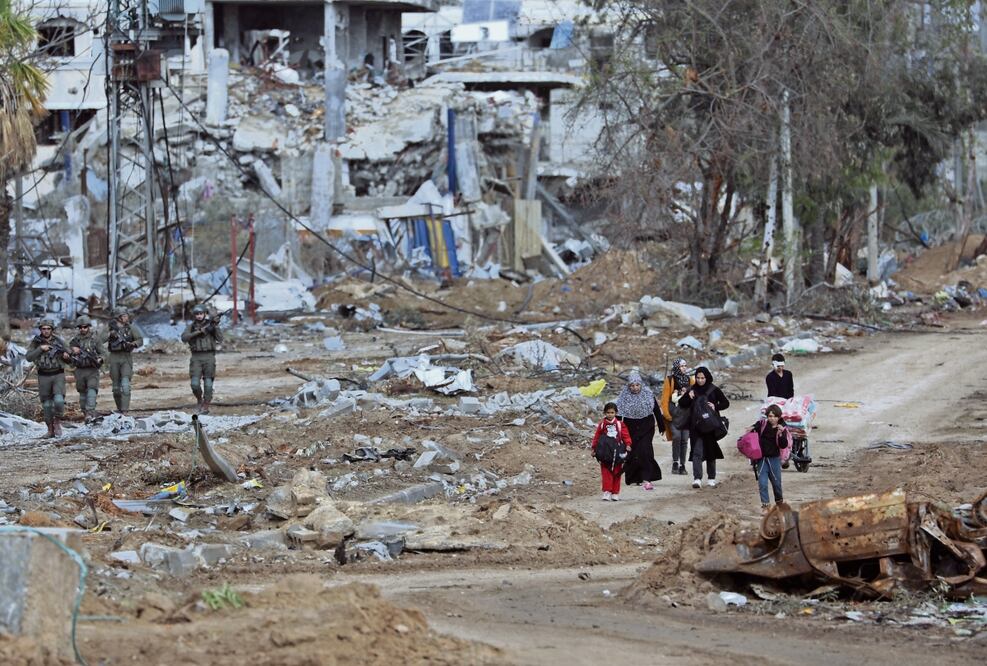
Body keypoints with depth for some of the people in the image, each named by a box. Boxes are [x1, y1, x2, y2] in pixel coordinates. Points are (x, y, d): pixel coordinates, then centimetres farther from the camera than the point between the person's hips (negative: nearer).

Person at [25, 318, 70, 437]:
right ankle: (50, 429, 16)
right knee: (47, 405, 4)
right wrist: (40, 349, -17)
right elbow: (28, 357, -8)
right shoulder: (36, 342, 1)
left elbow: (68, 360, 8)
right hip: (44, 377, 1)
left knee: (59, 400, -20)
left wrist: (66, 356, -15)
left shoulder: (59, 342, 1)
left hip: (58, 375, -1)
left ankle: (57, 421, 4)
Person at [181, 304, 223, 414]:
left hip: (209, 357, -1)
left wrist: (215, 326, -19)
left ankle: (205, 407, 4)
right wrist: (199, 331, -19)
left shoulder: (210, 325, 5)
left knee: (208, 384, -6)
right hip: (196, 358, 1)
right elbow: (184, 338, -12)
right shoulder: (190, 327, 6)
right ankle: (199, 400, 18)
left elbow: (220, 339, -5)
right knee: (195, 384, -11)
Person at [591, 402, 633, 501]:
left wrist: (628, 444, -16)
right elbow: (596, 437, 4)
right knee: (606, 473, -5)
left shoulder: (620, 425, 1)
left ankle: (615, 493, 17)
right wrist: (594, 448, 0)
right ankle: (607, 492, -7)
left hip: (617, 453, 1)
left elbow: (625, 435, -1)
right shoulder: (602, 425, 1)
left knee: (616, 473, 8)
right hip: (605, 455, -1)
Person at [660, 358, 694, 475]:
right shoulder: (670, 380, 1)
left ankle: (682, 465, 10)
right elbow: (665, 398, -1)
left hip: (686, 415, 3)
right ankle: (675, 463, -9)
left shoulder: (690, 380, 12)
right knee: (677, 436, -19)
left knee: (684, 439, 2)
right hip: (674, 414, -3)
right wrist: (666, 413, -8)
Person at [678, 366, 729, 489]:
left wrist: (716, 407, -15)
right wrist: (688, 397, -8)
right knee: (697, 452, -10)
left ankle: (712, 478, 22)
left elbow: (726, 403, 3)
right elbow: (681, 404, 12)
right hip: (696, 426, 1)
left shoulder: (714, 390, -1)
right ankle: (697, 479, -17)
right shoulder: (693, 390, 6)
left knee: (711, 451, 9)